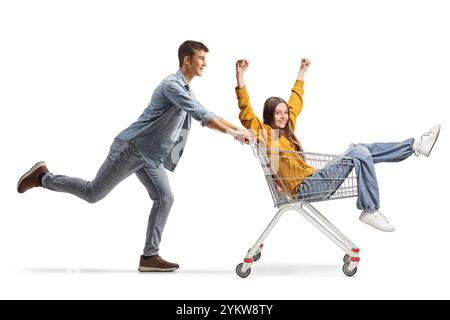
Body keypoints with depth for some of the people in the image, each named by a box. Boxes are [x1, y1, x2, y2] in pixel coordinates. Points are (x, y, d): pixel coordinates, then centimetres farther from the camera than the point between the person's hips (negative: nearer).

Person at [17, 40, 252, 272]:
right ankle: (43, 177, 16)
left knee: (164, 199, -3)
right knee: (93, 194, -2)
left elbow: (205, 115, 22)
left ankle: (149, 256, 0)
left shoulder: (186, 90, 15)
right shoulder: (172, 85, -17)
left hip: (150, 156, 9)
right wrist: (233, 133, -21)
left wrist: (235, 127, 14)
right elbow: (201, 115, -24)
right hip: (131, 149, -9)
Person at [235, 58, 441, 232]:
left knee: (362, 151, 5)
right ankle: (370, 211, -16)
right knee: (360, 153, -17)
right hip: (304, 188, -9)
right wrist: (240, 75, -24)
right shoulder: (263, 132, -3)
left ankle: (416, 145, 10)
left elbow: (295, 102, 32)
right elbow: (246, 111, -17)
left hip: (312, 180, 9)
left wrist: (301, 72, 42)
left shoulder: (285, 130, 19)